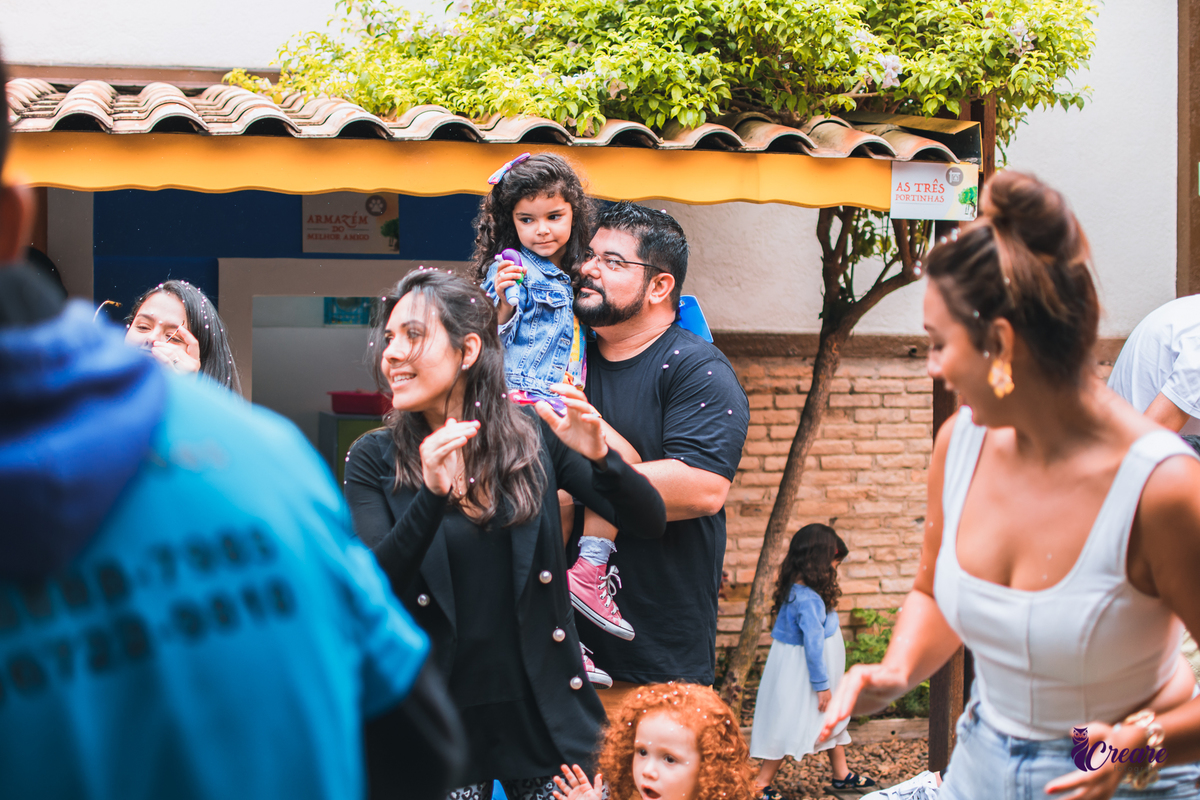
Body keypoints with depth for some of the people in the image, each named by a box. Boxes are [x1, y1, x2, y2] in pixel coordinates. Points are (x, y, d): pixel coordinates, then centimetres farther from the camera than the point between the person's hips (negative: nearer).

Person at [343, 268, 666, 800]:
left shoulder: (534, 438, -1)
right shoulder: (373, 461, -2)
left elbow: (649, 523, -2)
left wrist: (598, 456, -22)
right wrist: (432, 494, -27)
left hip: (543, 712, 1)